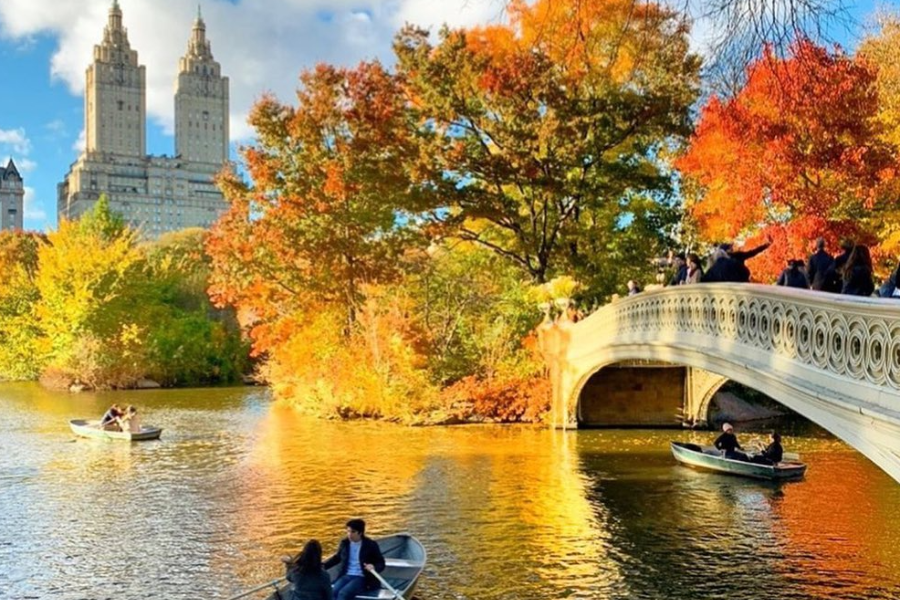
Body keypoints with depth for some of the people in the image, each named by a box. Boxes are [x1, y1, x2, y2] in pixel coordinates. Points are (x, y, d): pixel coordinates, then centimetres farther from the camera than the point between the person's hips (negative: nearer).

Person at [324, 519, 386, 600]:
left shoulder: (371, 545, -6)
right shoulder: (344, 543, 6)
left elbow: (381, 563, -3)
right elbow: (336, 558, 23)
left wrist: (374, 567, -27)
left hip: (362, 578, -4)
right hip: (346, 576, 5)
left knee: (343, 593, -30)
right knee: (332, 592, -26)